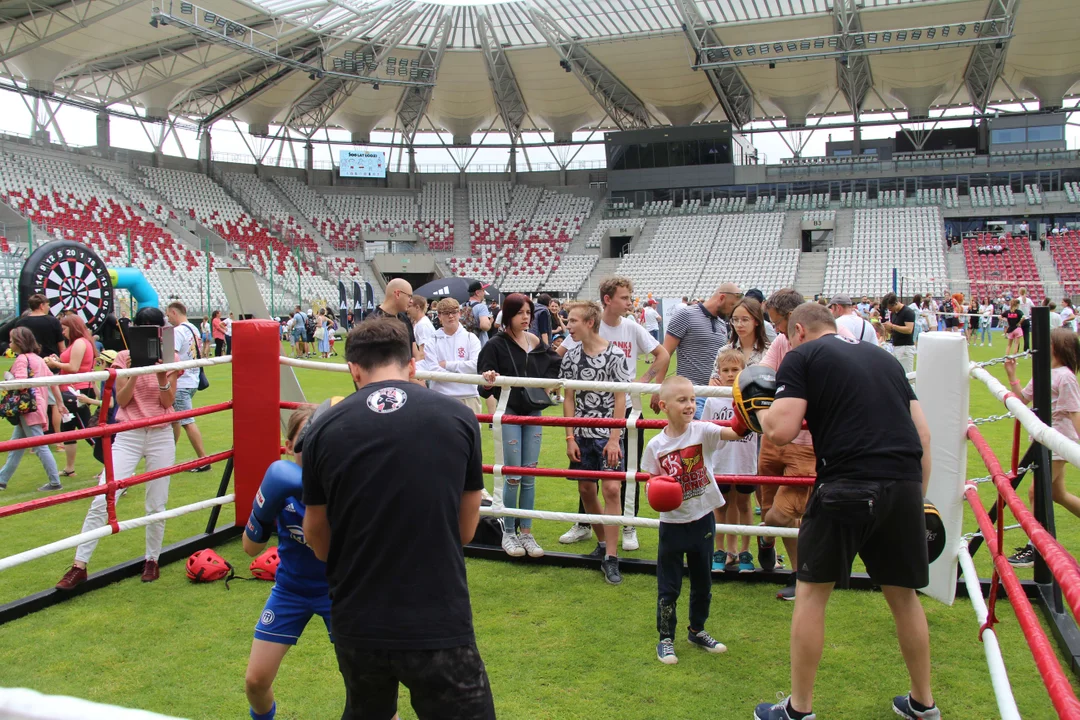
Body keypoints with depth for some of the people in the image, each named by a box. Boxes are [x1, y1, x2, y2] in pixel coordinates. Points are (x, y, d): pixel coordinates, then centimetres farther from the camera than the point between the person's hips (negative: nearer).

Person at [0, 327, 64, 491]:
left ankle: (55, 482, -2)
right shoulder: (38, 359, 14)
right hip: (39, 407, 9)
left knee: (40, 447, -5)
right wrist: (60, 403, 19)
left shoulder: (21, 359, -11)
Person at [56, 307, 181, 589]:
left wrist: (162, 376, -18)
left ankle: (152, 560, 24)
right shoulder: (125, 358, 2)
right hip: (128, 436, 0)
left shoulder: (169, 360, 3)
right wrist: (134, 373, -17)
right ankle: (79, 566, 2)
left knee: (156, 505, 6)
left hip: (161, 437, 0)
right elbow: (121, 400, -3)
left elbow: (168, 402, -2)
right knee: (101, 501, -7)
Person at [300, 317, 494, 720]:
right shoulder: (459, 419, -5)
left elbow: (318, 542, 6)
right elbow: (465, 530, 5)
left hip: (356, 624, 3)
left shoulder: (323, 430, -5)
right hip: (439, 623, -2)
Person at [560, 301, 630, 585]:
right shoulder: (571, 356, 2)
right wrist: (570, 438, 0)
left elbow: (620, 399, -8)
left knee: (611, 488, -10)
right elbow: (569, 399, 5)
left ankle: (610, 557, -3)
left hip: (607, 435, -4)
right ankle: (602, 542, 30)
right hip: (582, 434, 4)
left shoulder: (615, 354, -10)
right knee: (585, 490, 9)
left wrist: (614, 439, -12)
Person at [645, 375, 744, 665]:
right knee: (668, 586, 7)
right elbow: (653, 482, 2)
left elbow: (734, 433, -25)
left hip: (703, 520, 2)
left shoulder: (702, 431, -9)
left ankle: (697, 631, 37)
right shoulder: (656, 445, -8)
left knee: (703, 582, 17)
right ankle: (665, 638, 24)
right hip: (673, 524, -1)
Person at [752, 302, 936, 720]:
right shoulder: (884, 358, 21)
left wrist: (757, 408, 12)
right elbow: (923, 435, 17)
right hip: (905, 484, 6)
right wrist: (919, 498, 22)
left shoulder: (801, 356, 4)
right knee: (903, 594, 21)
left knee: (811, 592, 9)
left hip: (849, 485, -6)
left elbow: (781, 432, -8)